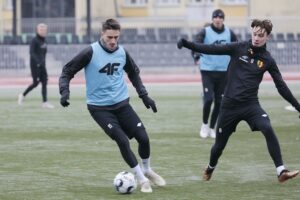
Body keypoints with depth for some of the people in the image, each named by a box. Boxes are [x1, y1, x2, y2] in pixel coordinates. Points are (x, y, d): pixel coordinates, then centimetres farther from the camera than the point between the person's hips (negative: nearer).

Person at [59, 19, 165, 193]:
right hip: (99, 107, -4)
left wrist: (144, 95, 13)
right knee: (122, 140, -16)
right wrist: (65, 91, -23)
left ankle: (147, 170, 26)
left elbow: (134, 74, 19)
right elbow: (68, 71, -8)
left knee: (143, 137, -2)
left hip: (121, 103, 4)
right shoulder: (91, 52, -14)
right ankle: (142, 179, 0)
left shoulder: (122, 52, 0)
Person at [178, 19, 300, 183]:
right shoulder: (238, 48, -3)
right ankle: (210, 168, 42)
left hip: (251, 105, 0)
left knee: (268, 130, -26)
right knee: (220, 144, 9)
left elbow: (281, 86, 6)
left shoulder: (267, 60, 1)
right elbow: (211, 49, -8)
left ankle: (281, 172, -23)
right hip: (230, 105, 0)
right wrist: (187, 44, -20)